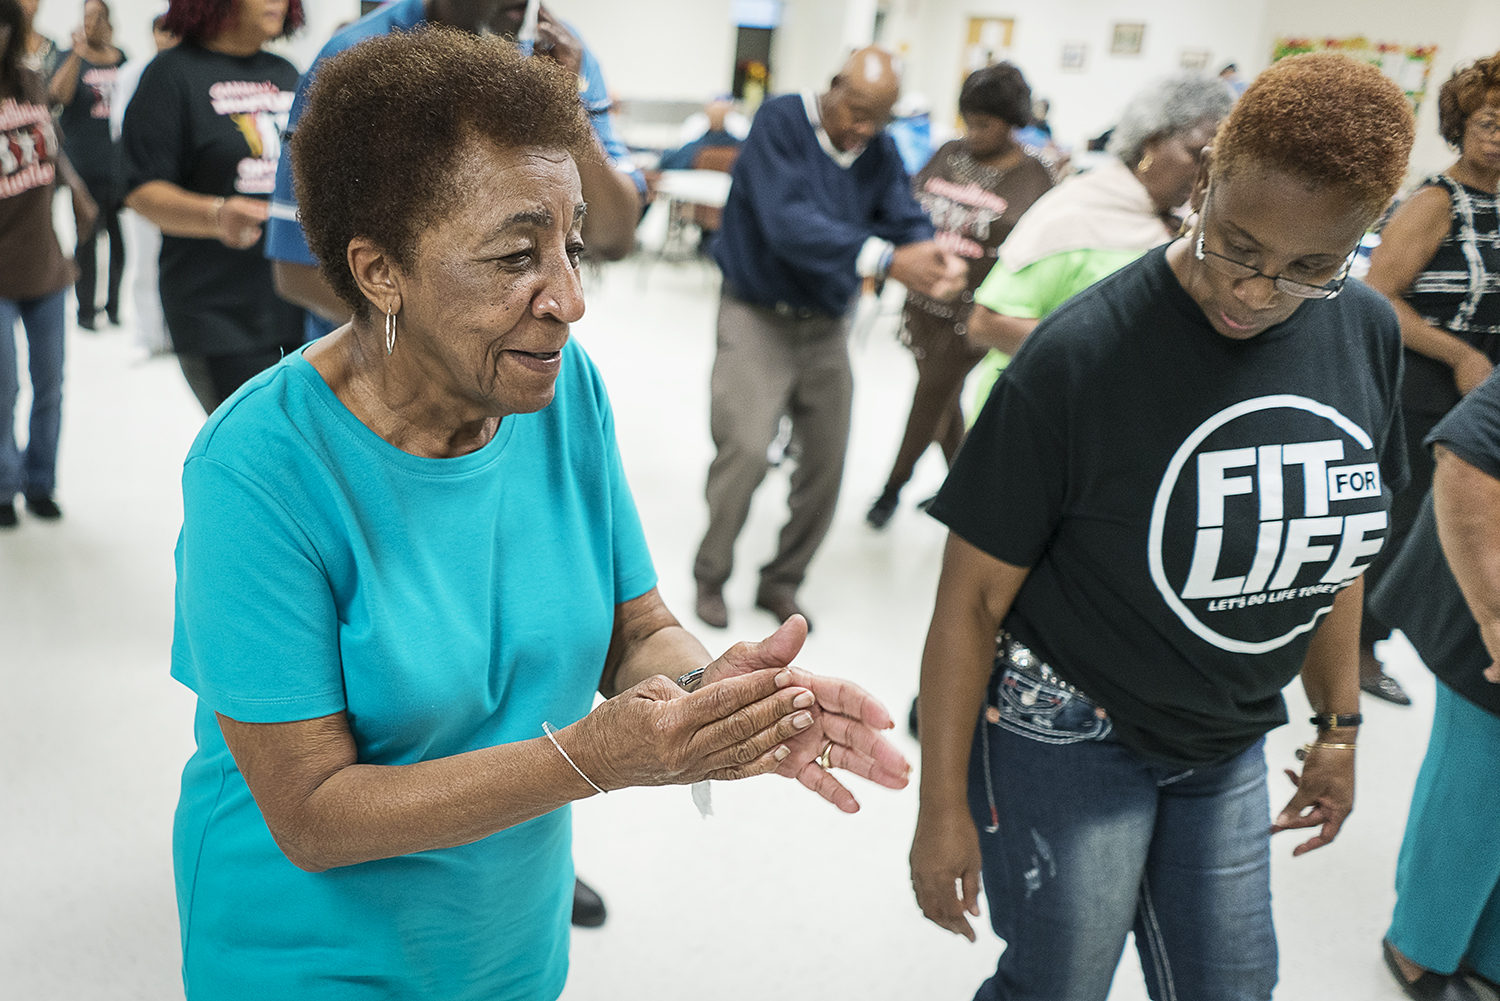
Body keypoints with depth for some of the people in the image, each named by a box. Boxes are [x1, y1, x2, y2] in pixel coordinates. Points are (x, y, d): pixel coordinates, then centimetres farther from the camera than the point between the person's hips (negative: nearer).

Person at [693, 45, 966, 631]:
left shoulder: (880, 151, 2)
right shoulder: (782, 121, -15)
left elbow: (906, 220, -6)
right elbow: (788, 221, -30)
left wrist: (938, 261, -32)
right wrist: (887, 258, -41)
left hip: (826, 325, 6)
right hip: (757, 315, -5)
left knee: (826, 461, 7)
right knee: (746, 449, -16)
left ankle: (782, 581, 25)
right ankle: (711, 576, 7)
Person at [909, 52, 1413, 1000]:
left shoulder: (1369, 334, -6)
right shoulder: (1083, 354, -24)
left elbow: (1332, 541, 9)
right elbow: (974, 595, -18)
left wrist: (1340, 726, 15)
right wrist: (944, 805, -14)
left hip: (1229, 745, 6)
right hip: (1069, 736, -5)